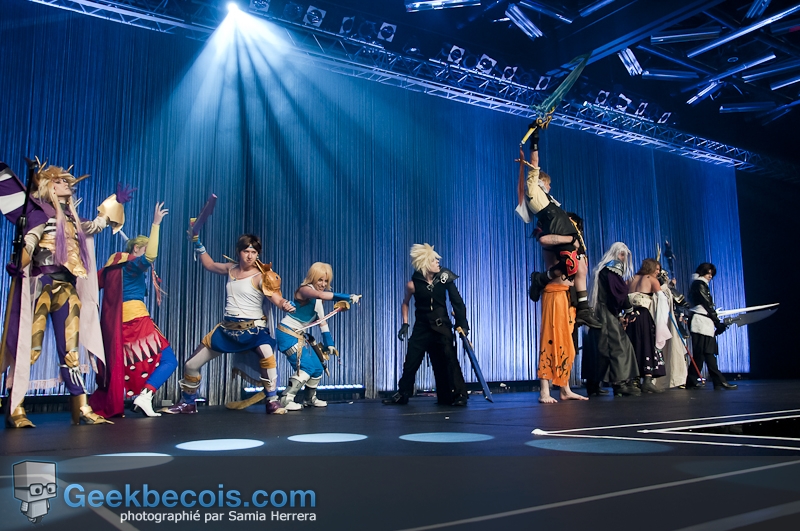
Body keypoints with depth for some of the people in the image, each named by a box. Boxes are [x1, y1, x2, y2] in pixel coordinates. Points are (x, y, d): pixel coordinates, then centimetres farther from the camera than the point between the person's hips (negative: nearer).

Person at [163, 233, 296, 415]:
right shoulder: (231, 269, 6)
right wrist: (198, 244, 18)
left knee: (267, 355, -38)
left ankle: (273, 402, -22)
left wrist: (285, 305, -45)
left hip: (253, 328, -6)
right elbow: (210, 265, 25)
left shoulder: (260, 276, -12)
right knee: (191, 364, 11)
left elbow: (276, 298, -24)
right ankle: (187, 404, 35)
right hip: (227, 327, 6)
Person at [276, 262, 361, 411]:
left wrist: (329, 343, 9)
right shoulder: (304, 290, -19)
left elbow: (322, 322, 16)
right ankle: (285, 400, -15)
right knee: (306, 367, -19)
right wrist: (347, 297, -48)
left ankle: (311, 398, 33)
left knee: (318, 368, 14)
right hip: (287, 334, -9)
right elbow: (321, 295, -41)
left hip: (299, 336, 9)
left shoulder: (318, 299, 11)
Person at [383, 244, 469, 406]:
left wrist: (462, 324, -13)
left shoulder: (444, 277, -9)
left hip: (442, 326, 0)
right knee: (411, 362, 4)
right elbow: (405, 303, 7)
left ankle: (458, 396, 4)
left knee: (449, 361, -6)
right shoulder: (413, 284, -10)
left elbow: (457, 301, -7)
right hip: (422, 327, 0)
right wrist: (405, 324, -1)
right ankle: (402, 395, 21)